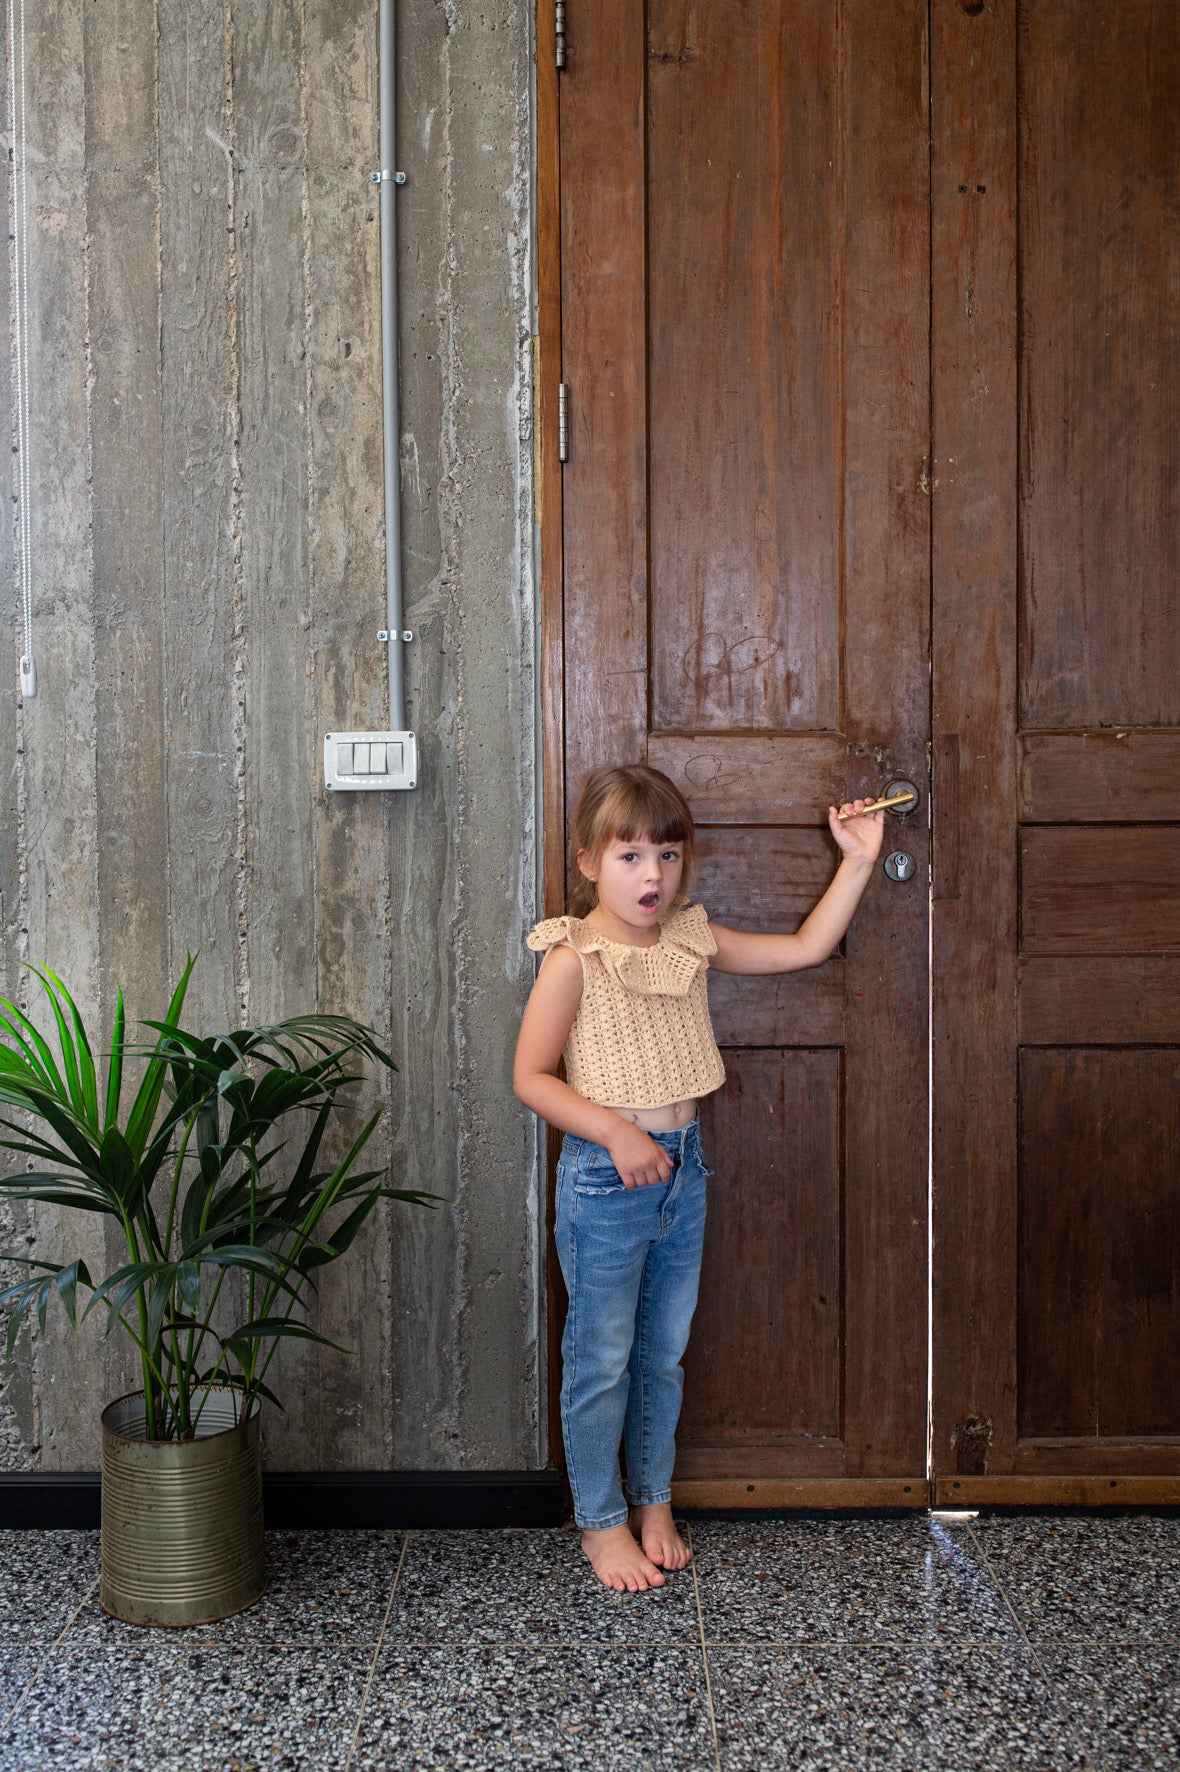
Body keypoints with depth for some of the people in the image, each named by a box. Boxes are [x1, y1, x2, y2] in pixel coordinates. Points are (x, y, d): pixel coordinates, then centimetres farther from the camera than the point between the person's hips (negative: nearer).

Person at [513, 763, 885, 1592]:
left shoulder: (693, 940, 3)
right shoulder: (574, 958, -14)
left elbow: (806, 948, 8)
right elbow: (533, 1077, -13)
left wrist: (858, 862, 2)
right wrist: (617, 1133, -22)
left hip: (683, 1168, 6)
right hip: (605, 1178, -6)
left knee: (665, 1353, 17)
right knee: (601, 1360, 6)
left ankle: (654, 1504, 34)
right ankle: (602, 1523, 23)